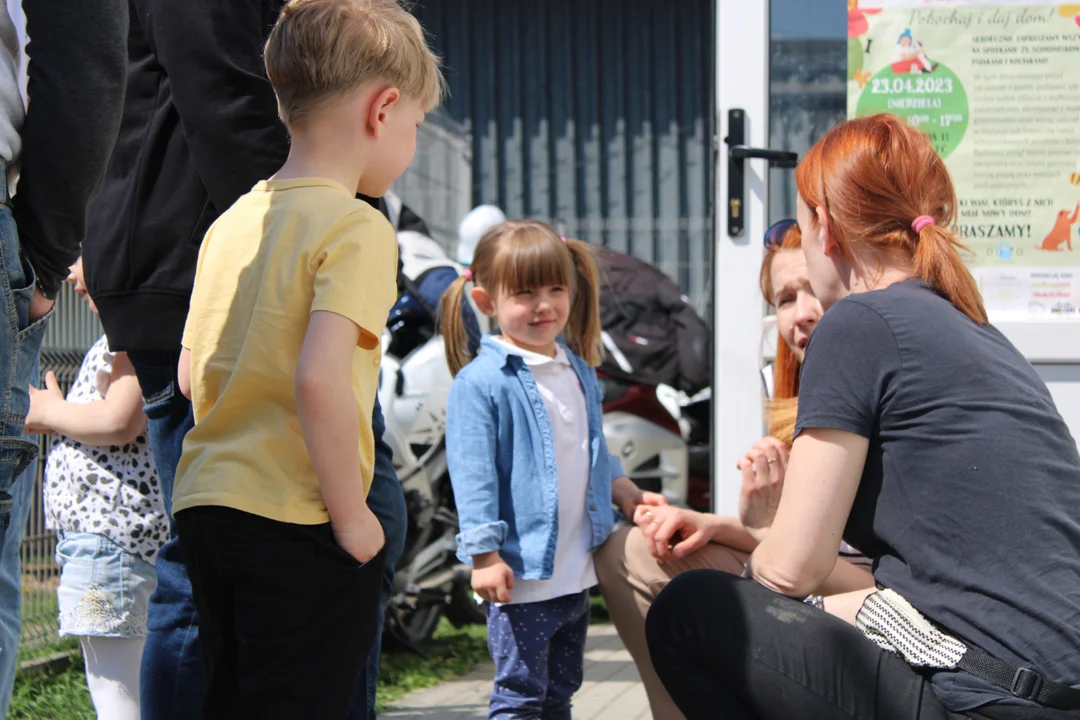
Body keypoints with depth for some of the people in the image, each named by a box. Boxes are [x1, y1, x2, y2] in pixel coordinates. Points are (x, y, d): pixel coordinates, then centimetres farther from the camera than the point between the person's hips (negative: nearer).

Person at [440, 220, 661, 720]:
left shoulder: (580, 373, 12)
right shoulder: (480, 382, -12)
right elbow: (472, 473, -15)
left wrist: (624, 492, 13)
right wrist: (485, 554, -19)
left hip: (576, 569, 8)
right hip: (521, 571, -8)